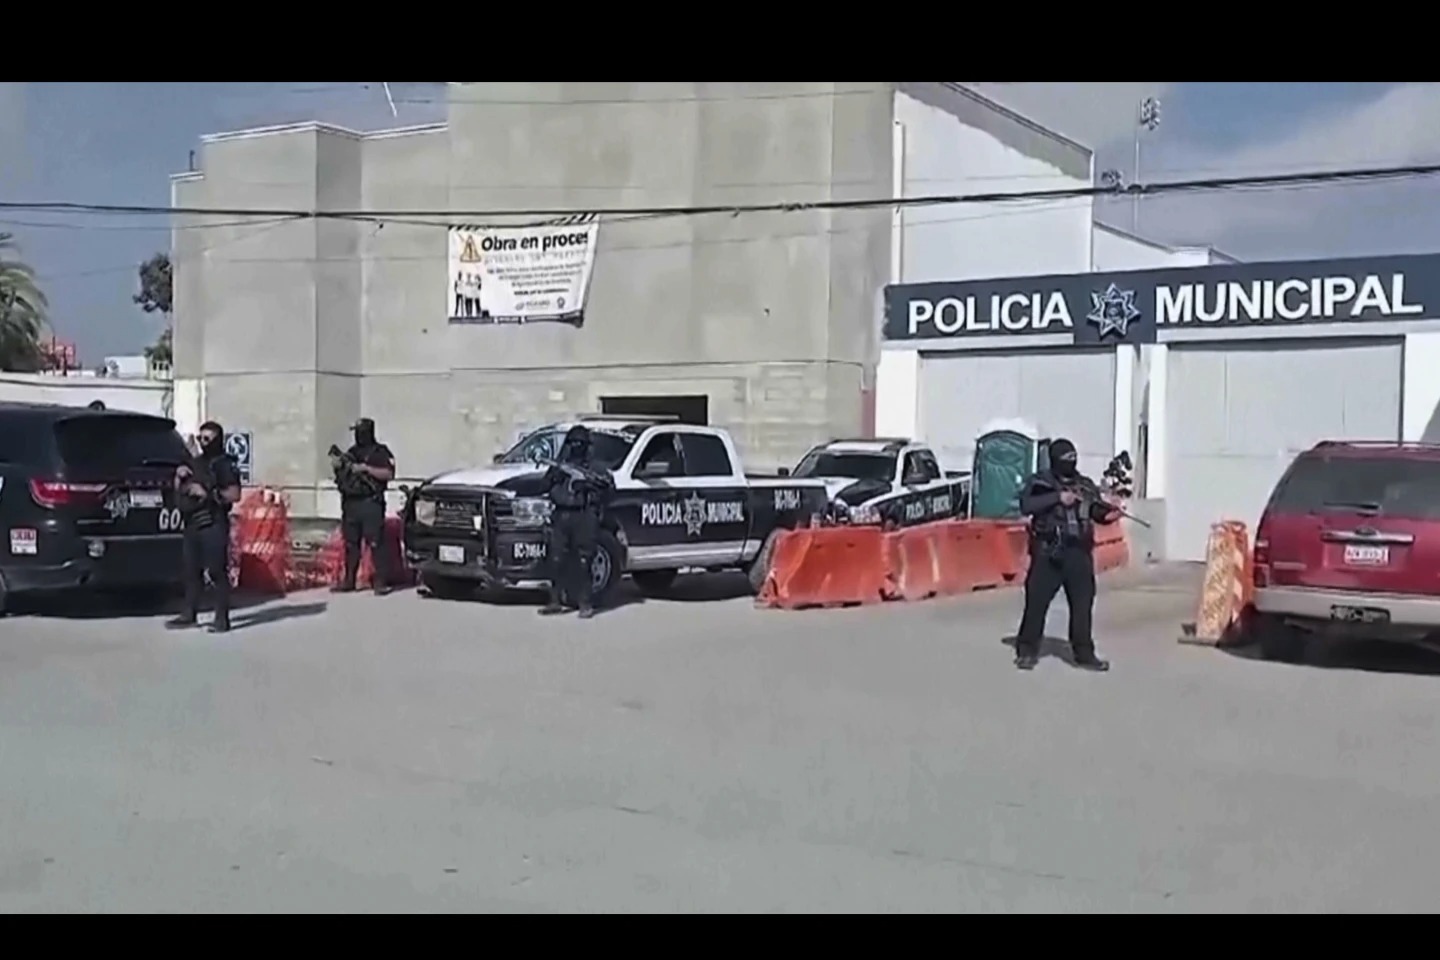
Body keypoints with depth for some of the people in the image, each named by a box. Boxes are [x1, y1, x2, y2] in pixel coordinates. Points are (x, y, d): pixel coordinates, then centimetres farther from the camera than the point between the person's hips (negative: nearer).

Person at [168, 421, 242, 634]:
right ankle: (189, 614, 18)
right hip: (192, 524, 7)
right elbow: (178, 492, 25)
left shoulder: (223, 464, -4)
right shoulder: (194, 462, 18)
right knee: (192, 570, 11)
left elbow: (234, 495, -14)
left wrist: (208, 493, -16)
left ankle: (222, 618, -5)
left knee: (217, 571, -7)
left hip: (213, 525, -7)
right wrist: (179, 476, 6)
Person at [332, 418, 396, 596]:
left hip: (371, 504, -6)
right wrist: (337, 464, -1)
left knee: (376, 543, -10)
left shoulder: (380, 452, 0)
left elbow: (388, 474, -12)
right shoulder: (352, 452, 18)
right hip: (350, 503, 6)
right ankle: (349, 580, 17)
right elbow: (340, 473, 20)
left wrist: (367, 469, -18)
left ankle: (381, 581, -10)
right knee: (351, 543, 10)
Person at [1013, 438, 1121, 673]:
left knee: (1083, 604, 5)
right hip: (1048, 553, -3)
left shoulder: (1086, 485, 11)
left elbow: (1098, 511, 7)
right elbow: (1026, 505, -17)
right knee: (1037, 602, 1)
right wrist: (1058, 497, -20)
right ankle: (1027, 651, 12)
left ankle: (1084, 654, 14)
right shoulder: (1039, 482, -1)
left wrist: (1111, 513, -16)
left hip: (1079, 554, 4)